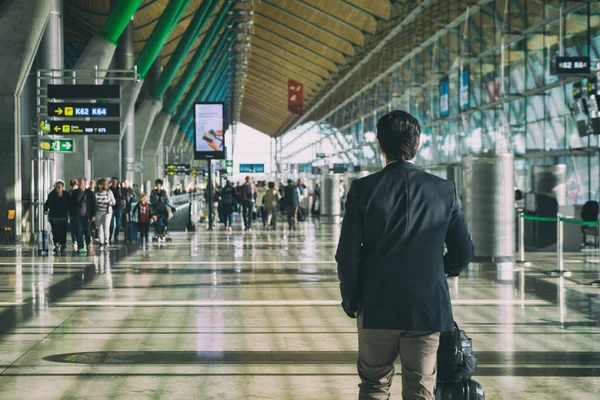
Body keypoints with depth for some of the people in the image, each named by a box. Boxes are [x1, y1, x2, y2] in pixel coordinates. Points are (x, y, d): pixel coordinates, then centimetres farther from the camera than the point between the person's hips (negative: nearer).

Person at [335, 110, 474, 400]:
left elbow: (348, 255, -8)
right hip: (428, 308, 1)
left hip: (377, 309, 0)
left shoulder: (363, 189, -8)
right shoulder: (444, 191, -4)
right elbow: (463, 252, 3)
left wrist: (350, 301, 7)